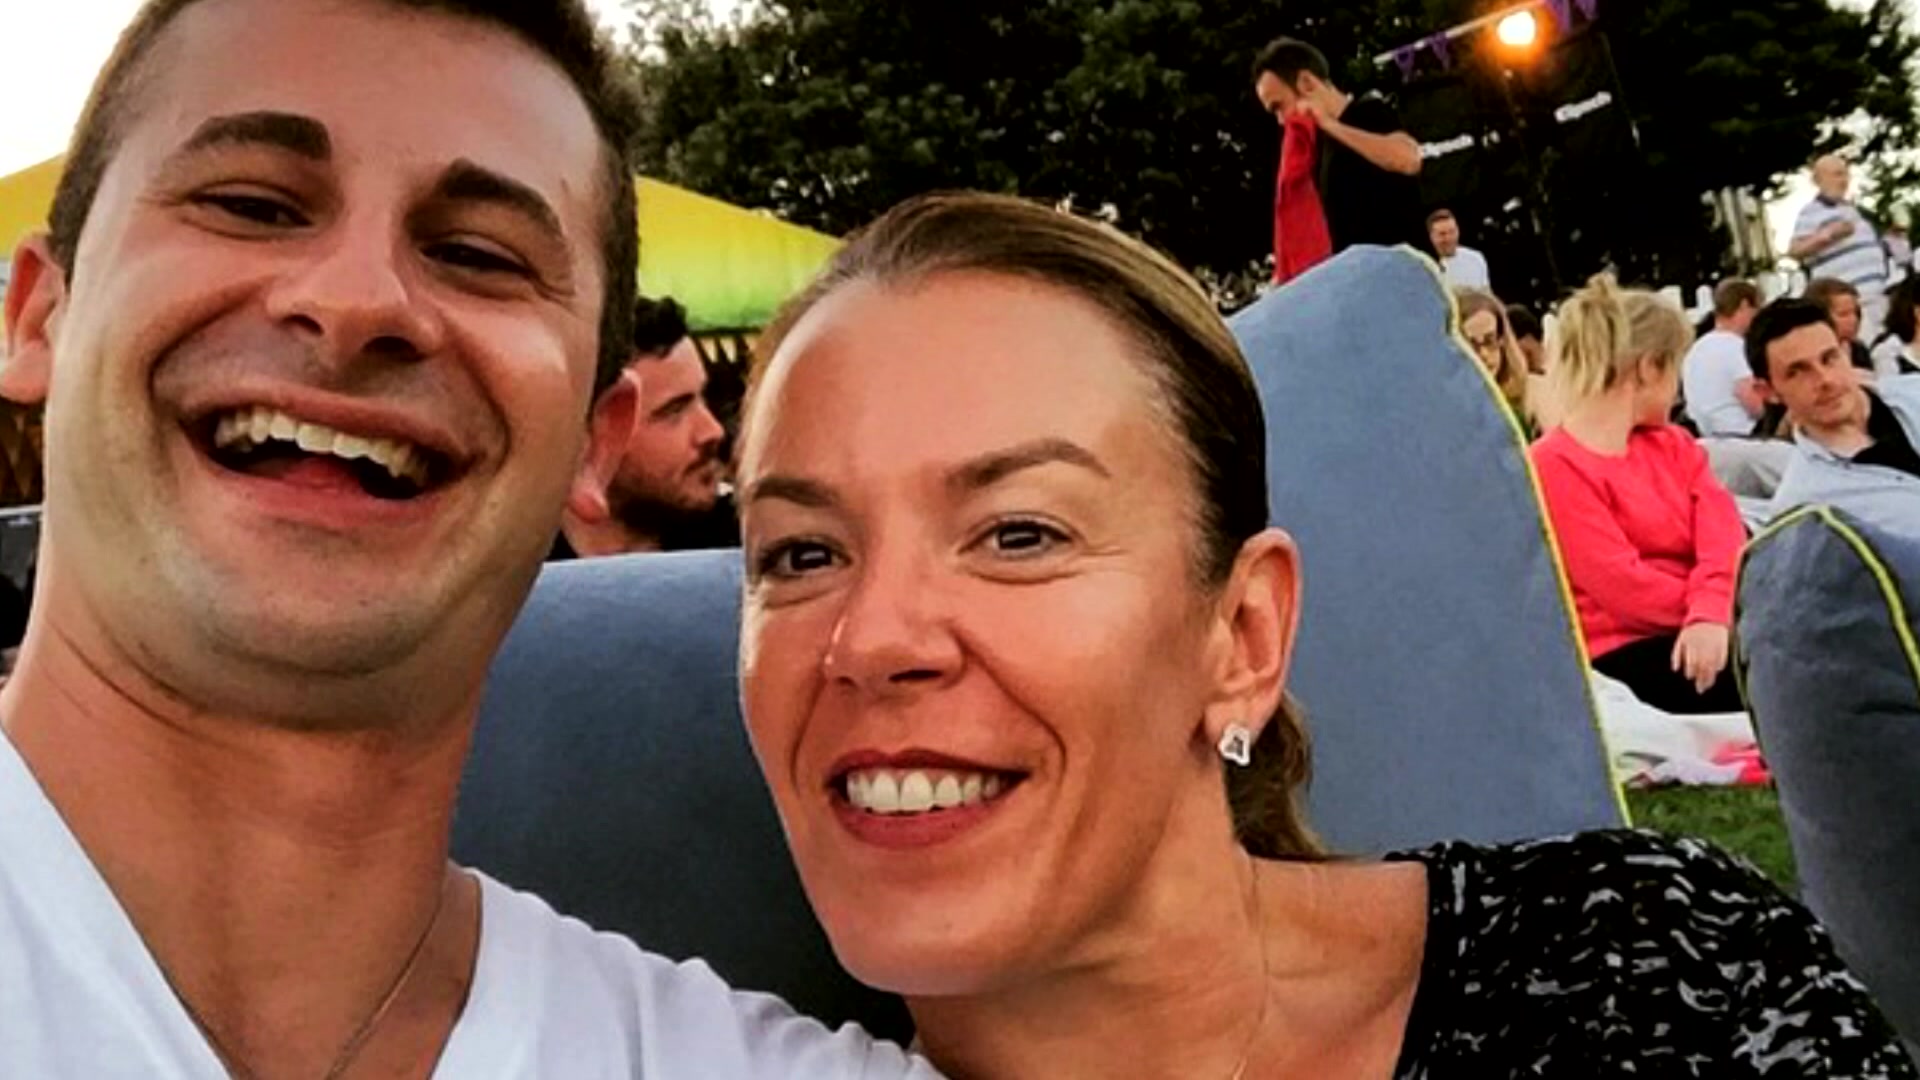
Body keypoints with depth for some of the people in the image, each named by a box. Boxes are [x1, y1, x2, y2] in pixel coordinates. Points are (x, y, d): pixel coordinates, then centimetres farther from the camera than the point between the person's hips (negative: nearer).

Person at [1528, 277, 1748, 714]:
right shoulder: (1554, 466, -6)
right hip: (1620, 655, -7)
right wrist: (1729, 612, -13)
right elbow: (1621, 586, -15)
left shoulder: (1673, 445, 18)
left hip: (1696, 634, 7)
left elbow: (1724, 536, -1)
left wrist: (1711, 616, -21)